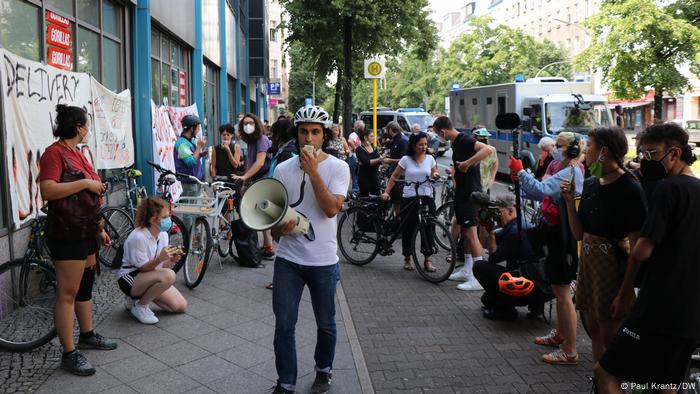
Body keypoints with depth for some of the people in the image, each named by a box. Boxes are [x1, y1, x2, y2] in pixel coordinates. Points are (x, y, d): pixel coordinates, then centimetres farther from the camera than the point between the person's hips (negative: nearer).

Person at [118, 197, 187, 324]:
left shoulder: (163, 234, -2)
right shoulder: (138, 237, -25)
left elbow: (163, 267, -1)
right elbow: (143, 268, -21)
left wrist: (171, 260, -23)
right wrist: (160, 258, -38)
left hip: (152, 277, 8)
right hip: (131, 278, -8)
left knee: (181, 306, -2)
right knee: (168, 275, -34)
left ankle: (139, 297, 16)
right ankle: (139, 306, -11)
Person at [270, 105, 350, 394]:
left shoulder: (337, 167, -6)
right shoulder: (283, 169, 3)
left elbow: (332, 209, -19)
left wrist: (313, 172, -21)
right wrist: (279, 227, -12)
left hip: (323, 261, -2)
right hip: (288, 259, 2)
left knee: (325, 324, 15)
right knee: (284, 325, 3)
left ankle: (323, 371, 39)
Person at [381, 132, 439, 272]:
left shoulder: (430, 159, 6)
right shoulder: (406, 160, 0)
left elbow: (434, 174, 13)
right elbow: (394, 177, 3)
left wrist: (435, 175, -10)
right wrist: (386, 192, -4)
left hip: (427, 197, 1)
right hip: (409, 197, -1)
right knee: (408, 228, 4)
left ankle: (427, 259, 6)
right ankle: (407, 258, 18)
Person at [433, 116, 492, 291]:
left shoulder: (465, 140, -18)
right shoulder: (456, 142, 12)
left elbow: (487, 149, -33)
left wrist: (467, 163, -31)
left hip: (470, 193, -10)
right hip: (462, 192, 10)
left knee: (471, 233, -9)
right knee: (464, 231, 16)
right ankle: (467, 270, 26)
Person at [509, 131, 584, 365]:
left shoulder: (569, 172, -17)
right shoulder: (567, 171, 16)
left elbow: (540, 189, -32)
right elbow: (541, 194, 13)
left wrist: (520, 172, -22)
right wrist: (520, 181, -1)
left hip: (564, 238, -10)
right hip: (557, 234, 10)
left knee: (562, 292, -5)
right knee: (559, 289, 21)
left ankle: (569, 352, 2)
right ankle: (559, 335, 37)